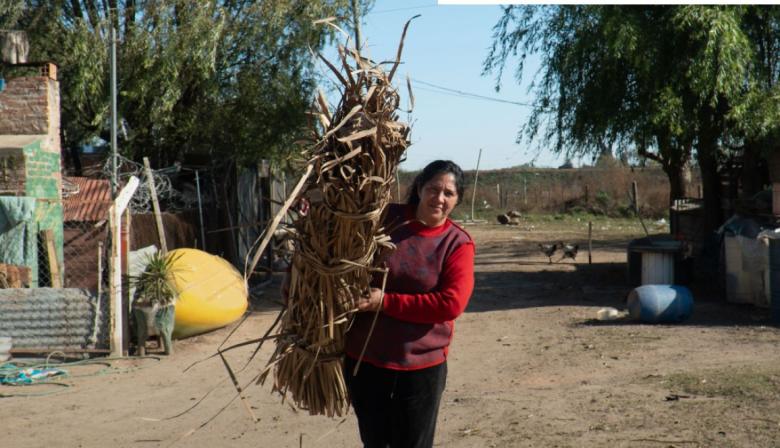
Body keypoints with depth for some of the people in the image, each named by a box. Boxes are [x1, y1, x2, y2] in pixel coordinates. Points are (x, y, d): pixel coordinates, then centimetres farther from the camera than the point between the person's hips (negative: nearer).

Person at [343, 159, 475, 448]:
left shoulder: (458, 243, -8)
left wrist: (386, 303, -19)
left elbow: (451, 303, -19)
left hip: (421, 365, -2)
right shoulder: (384, 219, -2)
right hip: (363, 358, 2)